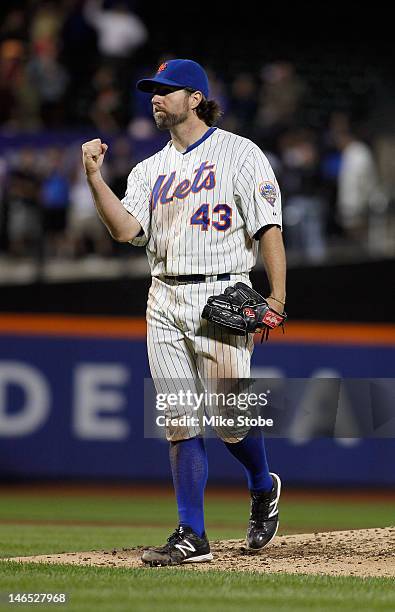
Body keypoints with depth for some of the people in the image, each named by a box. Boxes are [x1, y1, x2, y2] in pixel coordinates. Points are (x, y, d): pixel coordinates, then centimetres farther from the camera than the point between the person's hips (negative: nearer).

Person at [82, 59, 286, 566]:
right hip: (165, 303, 5)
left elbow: (268, 228, -6)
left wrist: (277, 296, -15)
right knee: (179, 422, 1)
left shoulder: (239, 154, 1)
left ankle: (263, 488, 24)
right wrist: (94, 177, -8)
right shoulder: (150, 170, 17)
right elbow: (126, 229, 2)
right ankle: (191, 535, 2)